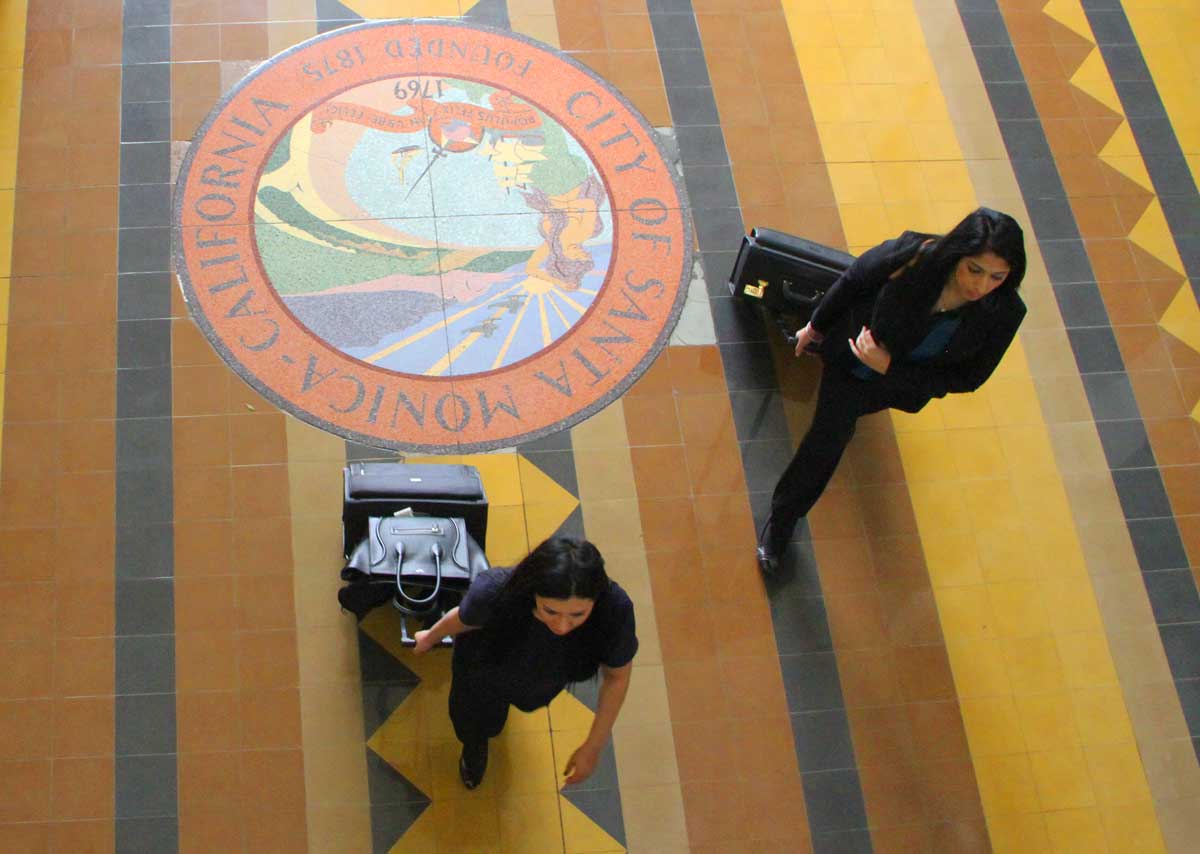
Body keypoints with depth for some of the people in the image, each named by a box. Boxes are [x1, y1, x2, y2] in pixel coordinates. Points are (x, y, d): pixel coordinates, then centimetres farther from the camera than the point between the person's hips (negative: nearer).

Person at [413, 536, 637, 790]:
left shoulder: (614, 610, -44)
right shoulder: (495, 593, -46)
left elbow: (617, 676, -22)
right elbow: (462, 618, -19)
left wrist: (594, 747, -12)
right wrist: (429, 638, 3)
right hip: (482, 669, -1)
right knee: (471, 726, 31)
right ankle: (474, 749, 68)